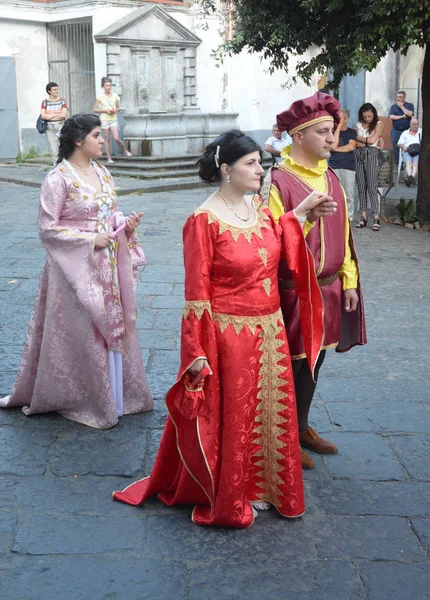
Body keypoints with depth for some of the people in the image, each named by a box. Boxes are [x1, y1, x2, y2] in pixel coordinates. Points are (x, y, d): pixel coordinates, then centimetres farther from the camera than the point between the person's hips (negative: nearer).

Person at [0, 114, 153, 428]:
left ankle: (117, 394, 27)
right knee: (82, 333, 2)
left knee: (112, 327, 13)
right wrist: (89, 240, -18)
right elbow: (48, 229, -14)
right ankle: (87, 400, 18)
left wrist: (126, 223, -4)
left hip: (108, 266, 7)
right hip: (76, 269, -7)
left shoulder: (102, 173, 8)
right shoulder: (58, 179, -13)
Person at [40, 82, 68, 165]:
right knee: (54, 151, -1)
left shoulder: (62, 101, 5)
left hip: (61, 126, -1)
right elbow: (43, 116, -4)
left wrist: (49, 116, -4)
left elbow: (64, 115, -8)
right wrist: (56, 114, -5)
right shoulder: (45, 102, 8)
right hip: (49, 128, 1)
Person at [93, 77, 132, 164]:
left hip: (113, 119, 1)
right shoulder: (100, 96, -1)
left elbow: (118, 108, 15)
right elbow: (94, 109, 0)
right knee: (107, 139, 1)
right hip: (104, 119, -1)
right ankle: (109, 158, 6)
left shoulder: (115, 96, 5)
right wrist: (105, 110, -12)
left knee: (116, 138, -13)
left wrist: (116, 110, -8)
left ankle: (125, 150, 13)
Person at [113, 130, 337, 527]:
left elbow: (278, 250, 19)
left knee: (268, 410, 17)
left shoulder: (261, 209, 4)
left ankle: (258, 486, 37)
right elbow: (196, 291, -15)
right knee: (229, 416, 8)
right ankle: (227, 499, 28)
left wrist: (302, 212, 8)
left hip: (269, 331, 7)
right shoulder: (205, 221, -16)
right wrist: (197, 352, -16)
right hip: (229, 336, -7)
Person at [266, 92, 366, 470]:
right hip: (292, 292, -7)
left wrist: (349, 280, 11)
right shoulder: (278, 181, -15)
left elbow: (343, 234, 13)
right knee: (291, 366, 5)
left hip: (327, 290, 7)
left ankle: (302, 426, 35)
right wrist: (305, 216, -27)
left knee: (313, 362, 18)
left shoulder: (330, 179, 8)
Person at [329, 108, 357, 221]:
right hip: (334, 167, 0)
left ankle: (348, 219, 3)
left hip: (349, 167, 0)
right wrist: (338, 128, -3)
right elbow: (333, 146, -7)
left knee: (349, 197, -2)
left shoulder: (352, 132, 12)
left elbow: (351, 146, -5)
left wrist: (336, 149, -2)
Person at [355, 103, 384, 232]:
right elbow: (356, 144, 2)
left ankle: (376, 217, -12)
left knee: (372, 187, -9)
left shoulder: (378, 124, 4)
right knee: (361, 187, 2)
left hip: (371, 155, -4)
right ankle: (364, 216, 6)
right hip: (359, 155, 4)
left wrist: (359, 138, 4)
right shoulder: (359, 125, 13)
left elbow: (372, 140, -7)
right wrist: (368, 142, -5)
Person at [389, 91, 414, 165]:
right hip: (396, 130, 2)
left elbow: (410, 114, -12)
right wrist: (403, 116, -7)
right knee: (396, 147, 0)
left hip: (407, 130, -1)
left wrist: (401, 106, -6)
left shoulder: (410, 105, 7)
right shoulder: (393, 106, 10)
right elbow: (391, 117, -5)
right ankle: (398, 163, 7)